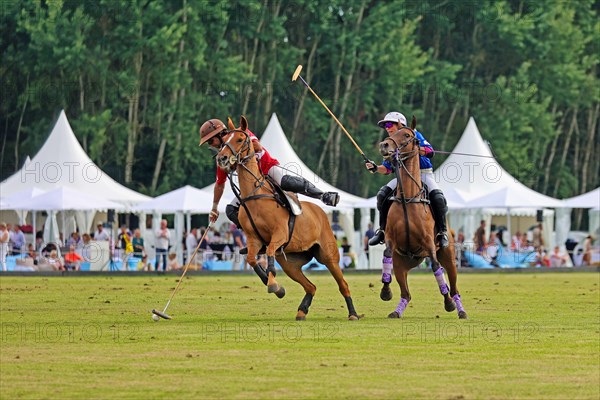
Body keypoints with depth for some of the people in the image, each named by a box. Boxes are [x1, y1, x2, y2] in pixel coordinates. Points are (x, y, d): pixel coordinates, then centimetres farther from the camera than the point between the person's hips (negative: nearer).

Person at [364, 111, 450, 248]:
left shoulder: (414, 135, -5)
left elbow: (430, 152, -18)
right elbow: (387, 169, 10)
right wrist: (375, 168, -11)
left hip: (423, 174, -5)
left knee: (437, 196, -30)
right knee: (383, 194, -15)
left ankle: (442, 232, -15)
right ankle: (382, 231, -4)